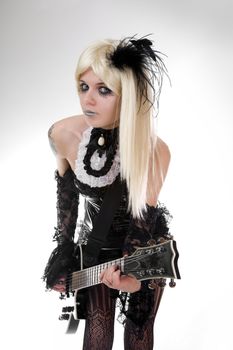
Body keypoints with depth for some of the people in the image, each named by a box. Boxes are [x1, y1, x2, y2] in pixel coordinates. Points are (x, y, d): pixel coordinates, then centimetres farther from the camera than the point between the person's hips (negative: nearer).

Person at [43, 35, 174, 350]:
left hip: (145, 246, -2)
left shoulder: (154, 152, -31)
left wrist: (129, 273, -38)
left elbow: (143, 218, -23)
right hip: (96, 245, 2)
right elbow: (67, 192, -3)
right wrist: (64, 251, 0)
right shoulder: (62, 135, -21)